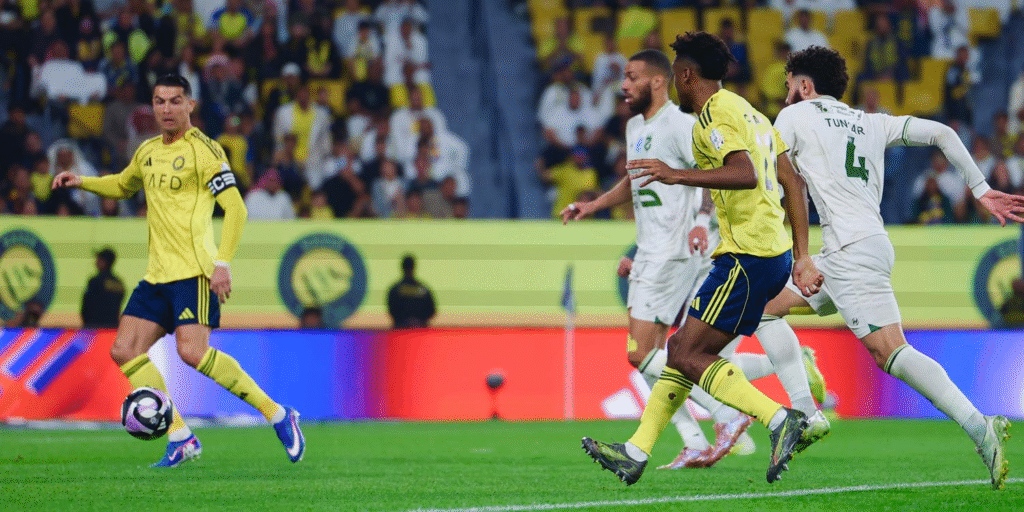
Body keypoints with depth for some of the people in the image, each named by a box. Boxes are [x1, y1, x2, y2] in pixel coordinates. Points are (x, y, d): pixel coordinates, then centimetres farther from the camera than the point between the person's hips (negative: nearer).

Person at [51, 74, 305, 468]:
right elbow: (123, 186, 38)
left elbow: (235, 208, -12)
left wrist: (223, 263, -21)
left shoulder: (203, 150, -7)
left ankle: (277, 415, -12)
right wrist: (83, 183, 21)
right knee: (125, 351, -2)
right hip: (158, 273, 8)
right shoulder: (147, 152, 16)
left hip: (195, 271, -8)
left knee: (191, 351, -23)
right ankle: (180, 438, 0)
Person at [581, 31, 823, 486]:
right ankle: (636, 453, 16)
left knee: (686, 355, -10)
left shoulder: (713, 115, -9)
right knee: (684, 348, 14)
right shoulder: (750, 113, 21)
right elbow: (793, 183, 20)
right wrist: (802, 257, 20)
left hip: (747, 256, -10)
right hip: (775, 254, 10)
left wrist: (678, 175, -26)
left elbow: (745, 175, -26)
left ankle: (781, 420, -19)